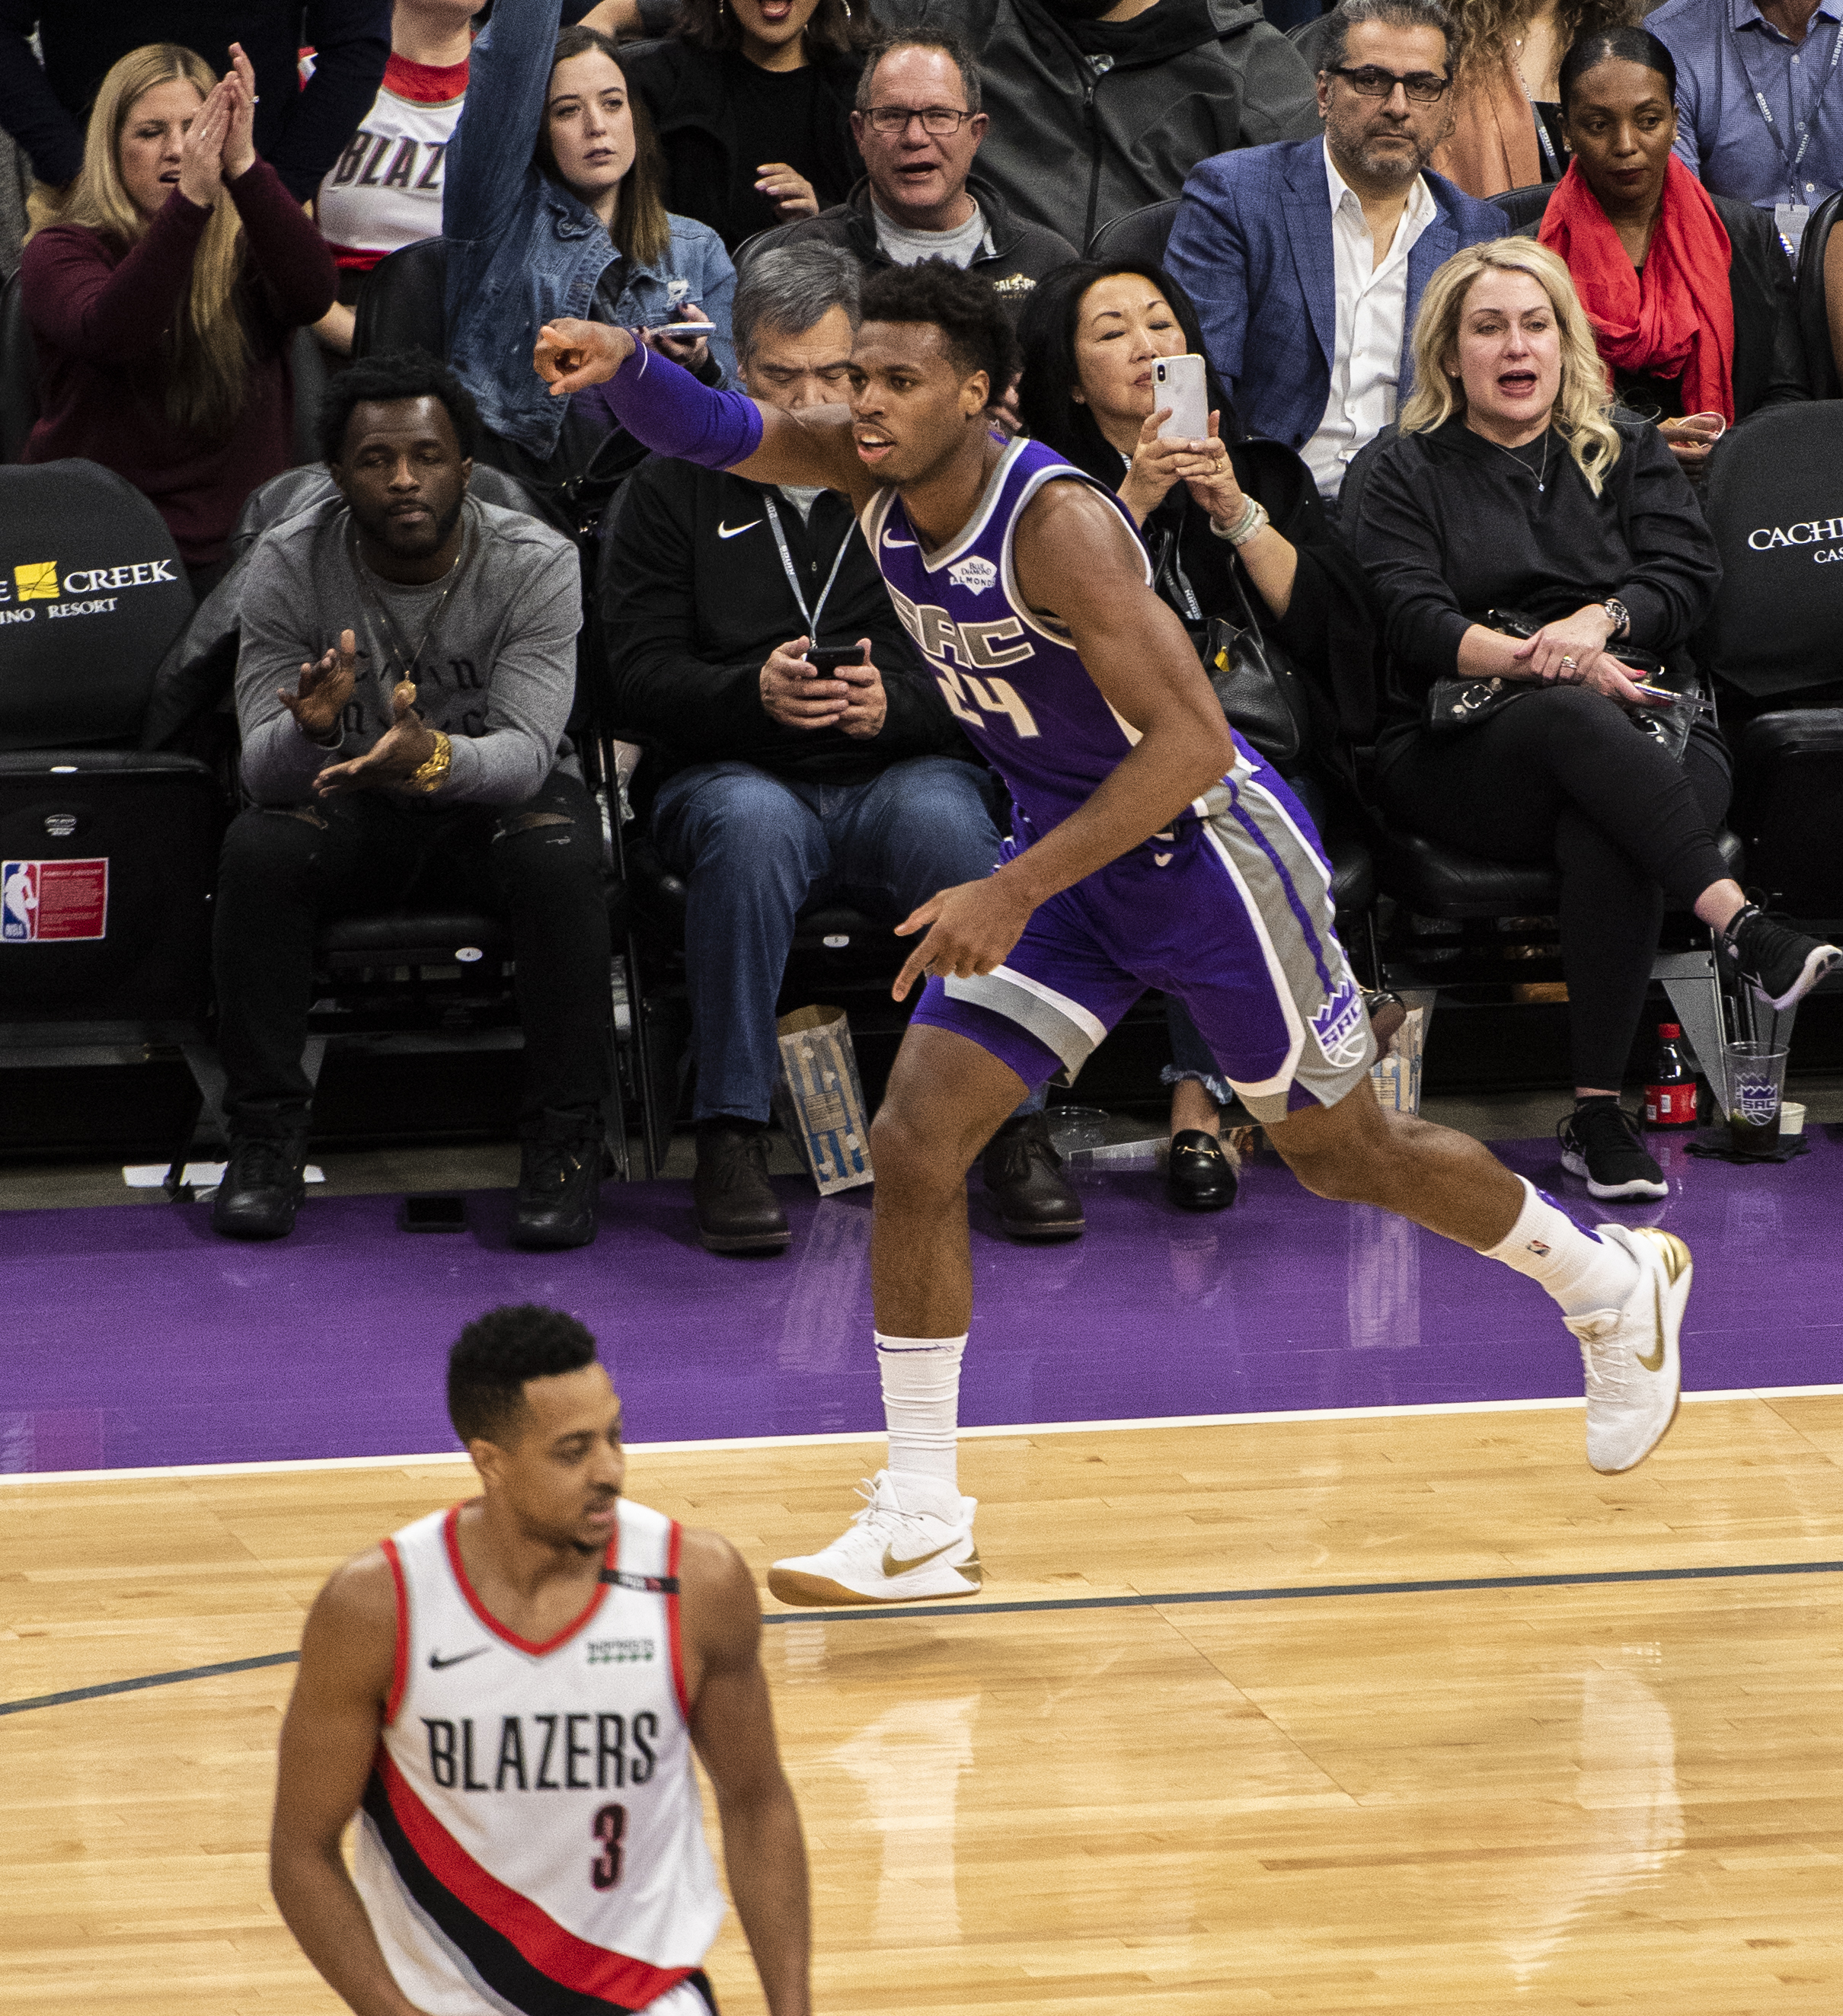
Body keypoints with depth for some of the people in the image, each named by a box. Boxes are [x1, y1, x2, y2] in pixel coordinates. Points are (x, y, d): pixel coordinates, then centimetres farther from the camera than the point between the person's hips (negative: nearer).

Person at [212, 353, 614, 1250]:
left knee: (559, 853, -34)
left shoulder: (535, 564, -17)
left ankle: (562, 1143, -22)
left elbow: (525, 752, -27)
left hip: (496, 795, -1)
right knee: (257, 847, -30)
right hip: (348, 805, 1)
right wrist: (309, 729, -44)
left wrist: (436, 757, -50)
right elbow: (265, 770, -19)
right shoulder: (286, 564, -14)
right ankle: (265, 1135, -18)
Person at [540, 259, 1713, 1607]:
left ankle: (1613, 1282, 40)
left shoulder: (1056, 522, -30)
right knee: (913, 1144, -7)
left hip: (1207, 847, -7)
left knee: (1348, 1156, 12)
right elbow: (721, 430, -15)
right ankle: (921, 1525, 0)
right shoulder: (883, 474, -8)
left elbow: (1192, 742, -34)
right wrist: (627, 365, -38)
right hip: (1063, 851, 7)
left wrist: (1016, 893, -38)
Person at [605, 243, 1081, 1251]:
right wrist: (754, 693, -18)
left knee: (943, 821, -35)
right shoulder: (675, 485, 9)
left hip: (903, 768, 1)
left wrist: (897, 703, -17)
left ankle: (1013, 1128, -26)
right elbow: (636, 679, 1)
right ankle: (730, 1138, -31)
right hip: (735, 771, 0)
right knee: (752, 824, -37)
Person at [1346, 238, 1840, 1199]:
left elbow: (1688, 573, 6)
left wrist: (1598, 622, -16)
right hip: (1462, 751, -2)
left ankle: (1599, 1111, -36)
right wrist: (1532, 661, -20)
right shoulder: (1400, 473, 14)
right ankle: (1739, 925, -51)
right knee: (1578, 723, -39)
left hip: (1640, 726, 2)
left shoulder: (1628, 451, 21)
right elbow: (1409, 617, -3)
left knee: (1605, 841, -36)